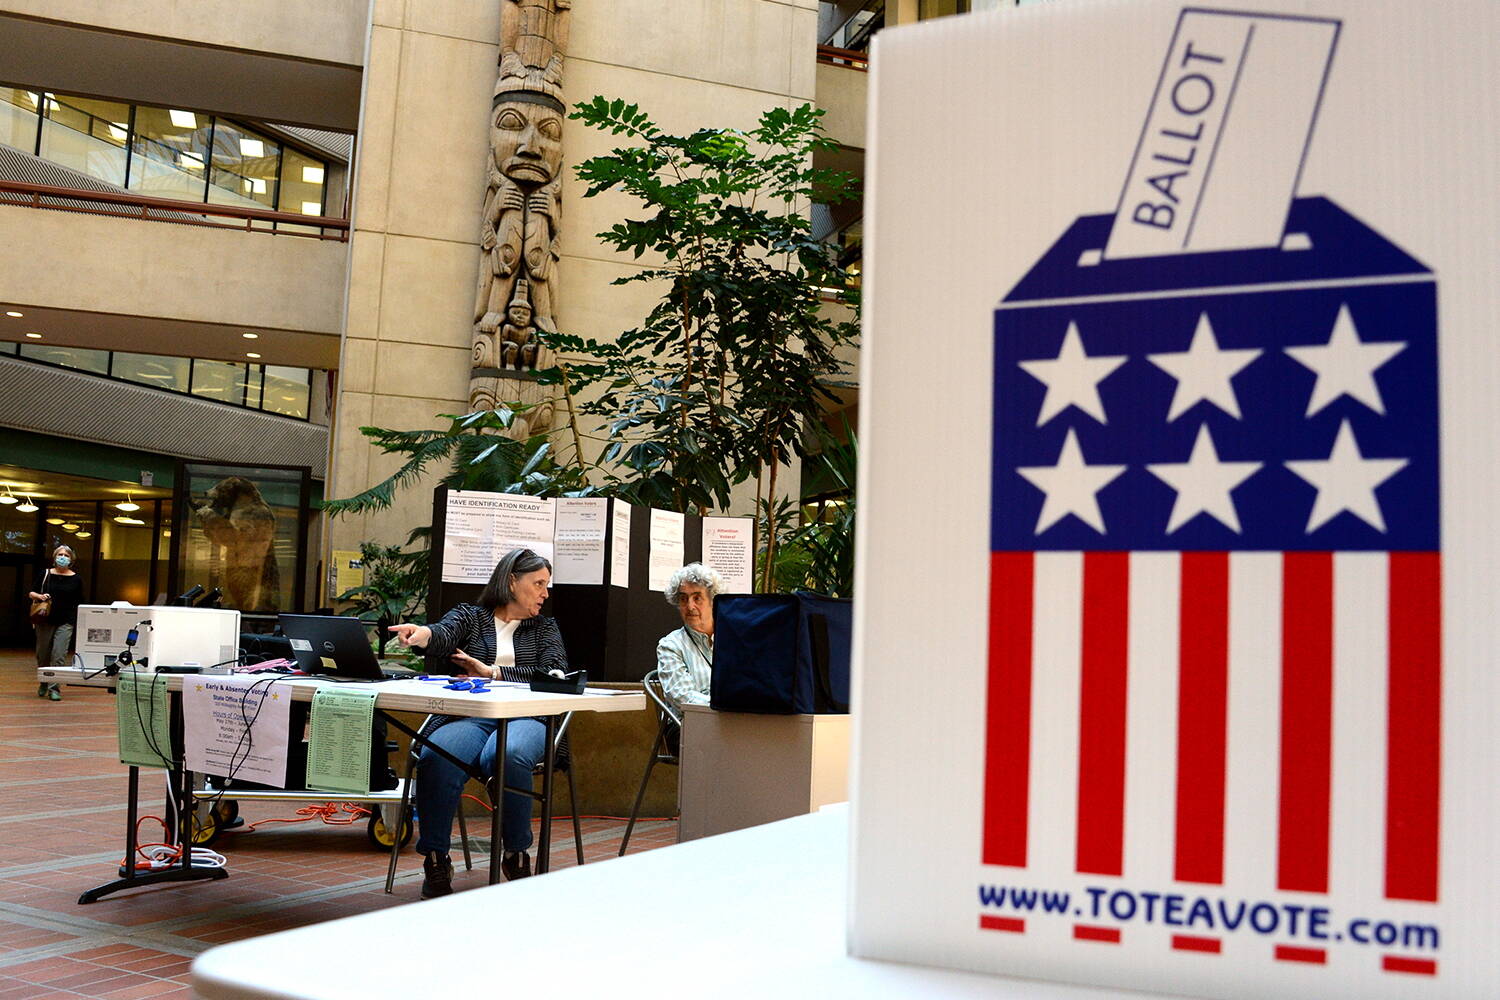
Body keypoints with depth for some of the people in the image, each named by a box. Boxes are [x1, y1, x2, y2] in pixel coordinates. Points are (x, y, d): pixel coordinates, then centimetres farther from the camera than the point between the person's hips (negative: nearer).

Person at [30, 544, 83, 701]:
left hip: (65, 622, -2)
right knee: (43, 655, 10)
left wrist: (79, 621, 2)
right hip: (45, 620, 2)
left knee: (59, 656, -11)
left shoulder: (76, 579, 3)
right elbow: (31, 593, 9)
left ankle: (54, 688, -6)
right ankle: (43, 684, 31)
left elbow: (79, 602, 9)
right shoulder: (46, 574, 4)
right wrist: (39, 596, -13)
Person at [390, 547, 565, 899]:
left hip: (523, 718, 0)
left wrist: (493, 672, -3)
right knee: (435, 757, -33)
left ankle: (516, 854, -16)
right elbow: (444, 635, -6)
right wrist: (422, 633, -31)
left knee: (509, 756, -35)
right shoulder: (469, 616, 18)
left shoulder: (545, 628, 22)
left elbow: (556, 674, 4)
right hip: (469, 717, 0)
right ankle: (435, 860, -17)